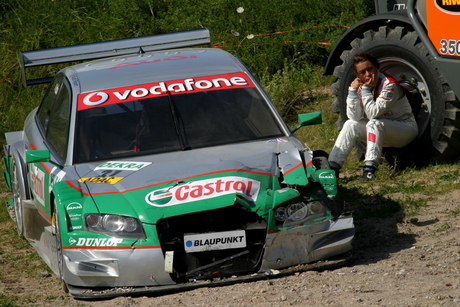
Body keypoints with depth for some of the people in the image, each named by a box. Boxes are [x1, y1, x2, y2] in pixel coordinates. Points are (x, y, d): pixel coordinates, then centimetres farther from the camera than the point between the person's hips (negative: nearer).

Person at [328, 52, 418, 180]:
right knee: (351, 125, -11)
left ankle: (370, 169, -36)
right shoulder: (360, 86, -2)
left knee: (374, 123, -32)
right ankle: (332, 167, -15)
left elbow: (373, 114, -29)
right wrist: (353, 90, -21)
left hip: (406, 128, -7)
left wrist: (366, 89, -28)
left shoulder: (389, 85, -22)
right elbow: (355, 117, -14)